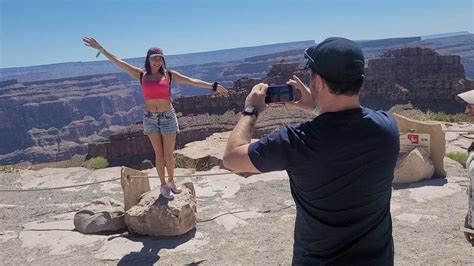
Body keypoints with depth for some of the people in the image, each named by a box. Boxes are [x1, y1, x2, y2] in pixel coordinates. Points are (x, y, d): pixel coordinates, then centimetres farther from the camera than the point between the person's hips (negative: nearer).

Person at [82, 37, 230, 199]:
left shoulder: (169, 74, -2)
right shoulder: (141, 75, 2)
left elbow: (192, 81, -6)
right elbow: (118, 62, 3)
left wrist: (214, 86, -12)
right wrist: (100, 48, 2)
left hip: (168, 117, -1)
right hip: (150, 118, 1)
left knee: (168, 154, 5)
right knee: (159, 155, 8)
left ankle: (171, 181, 27)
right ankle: (164, 185, 20)